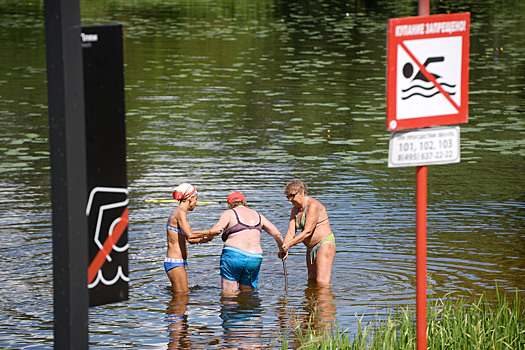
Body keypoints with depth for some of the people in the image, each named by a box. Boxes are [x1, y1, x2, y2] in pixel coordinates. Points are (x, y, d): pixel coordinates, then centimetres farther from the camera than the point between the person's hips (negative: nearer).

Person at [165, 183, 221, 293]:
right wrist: (210, 232, -18)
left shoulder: (178, 213, 18)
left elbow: (189, 239, 24)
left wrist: (202, 240, 5)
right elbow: (189, 234, -27)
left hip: (180, 262, 10)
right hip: (175, 262, -10)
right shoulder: (180, 213, -12)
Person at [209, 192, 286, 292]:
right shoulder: (258, 215, 18)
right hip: (255, 259, 4)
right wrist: (282, 249, 33)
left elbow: (217, 228, -14)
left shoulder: (229, 213, 4)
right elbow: (277, 234, 18)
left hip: (233, 255, -4)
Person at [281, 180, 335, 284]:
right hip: (311, 248, 10)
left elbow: (307, 232, -23)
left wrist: (288, 245, -26)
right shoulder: (295, 209, 10)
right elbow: (291, 232, 1)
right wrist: (283, 247, -18)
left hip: (325, 244, -10)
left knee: (322, 282, -17)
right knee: (312, 281, 10)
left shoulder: (313, 205, -17)